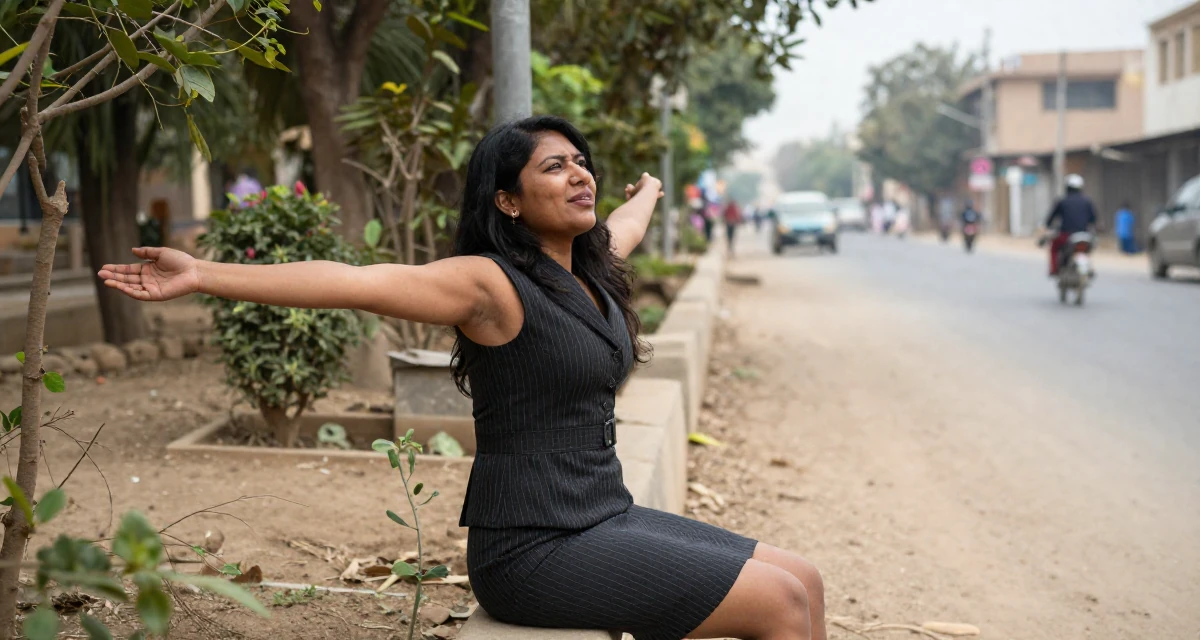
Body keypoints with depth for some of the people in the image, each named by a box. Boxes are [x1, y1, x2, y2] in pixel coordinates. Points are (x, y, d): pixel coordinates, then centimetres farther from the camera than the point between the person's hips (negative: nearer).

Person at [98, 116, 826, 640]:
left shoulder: (589, 268, 11)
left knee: (804, 580, 7)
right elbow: (353, 282, -25)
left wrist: (646, 194, 58)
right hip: (535, 547, -9)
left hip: (605, 516, 9)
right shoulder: (492, 284, -15)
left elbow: (625, 227, 35)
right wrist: (203, 275, -33)